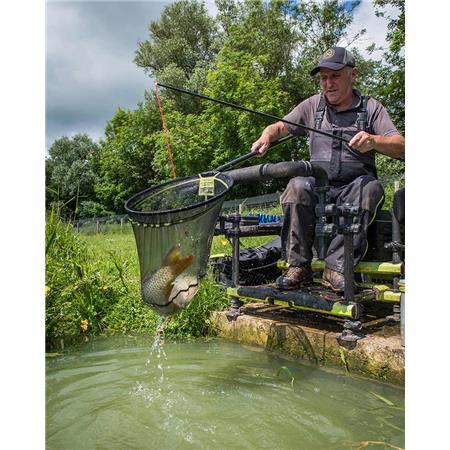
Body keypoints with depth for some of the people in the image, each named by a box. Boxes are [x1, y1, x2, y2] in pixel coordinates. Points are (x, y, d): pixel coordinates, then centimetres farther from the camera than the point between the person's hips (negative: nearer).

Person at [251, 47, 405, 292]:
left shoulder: (371, 108, 12)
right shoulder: (312, 105, 17)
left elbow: (400, 147, 3)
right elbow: (280, 126, 14)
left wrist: (373, 141, -20)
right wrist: (266, 136, -12)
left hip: (354, 185, 0)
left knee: (370, 187, -33)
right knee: (298, 186, -31)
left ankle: (337, 266, -32)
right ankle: (298, 266, -25)